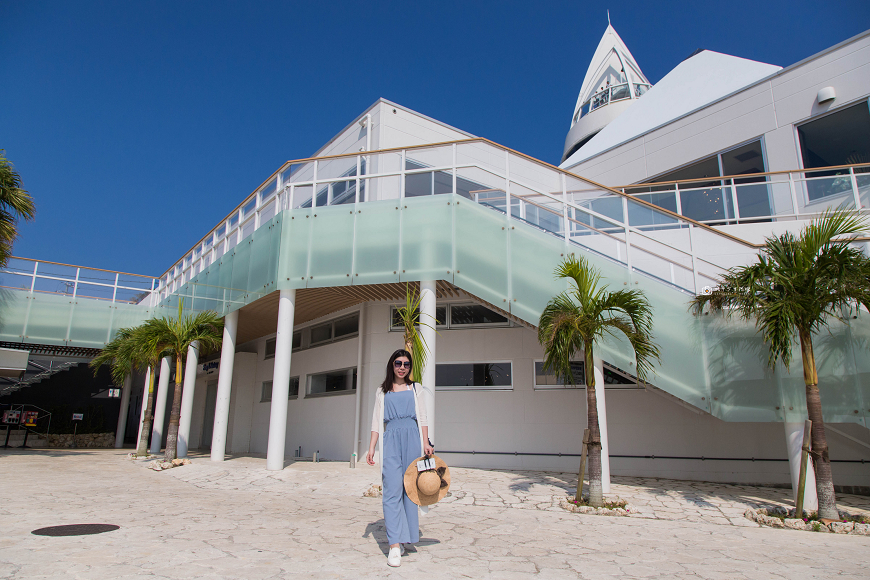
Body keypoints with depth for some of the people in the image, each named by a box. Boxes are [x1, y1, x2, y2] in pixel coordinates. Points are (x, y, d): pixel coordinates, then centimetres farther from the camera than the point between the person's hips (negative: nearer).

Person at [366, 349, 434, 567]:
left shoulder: (416, 389, 16)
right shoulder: (382, 392, 16)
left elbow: (422, 419, 11)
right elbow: (377, 422, 13)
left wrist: (426, 443, -2)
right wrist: (371, 448, 4)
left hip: (412, 439, 1)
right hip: (391, 440, -1)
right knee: (392, 490, -11)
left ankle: (405, 537, 15)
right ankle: (394, 546, -14)